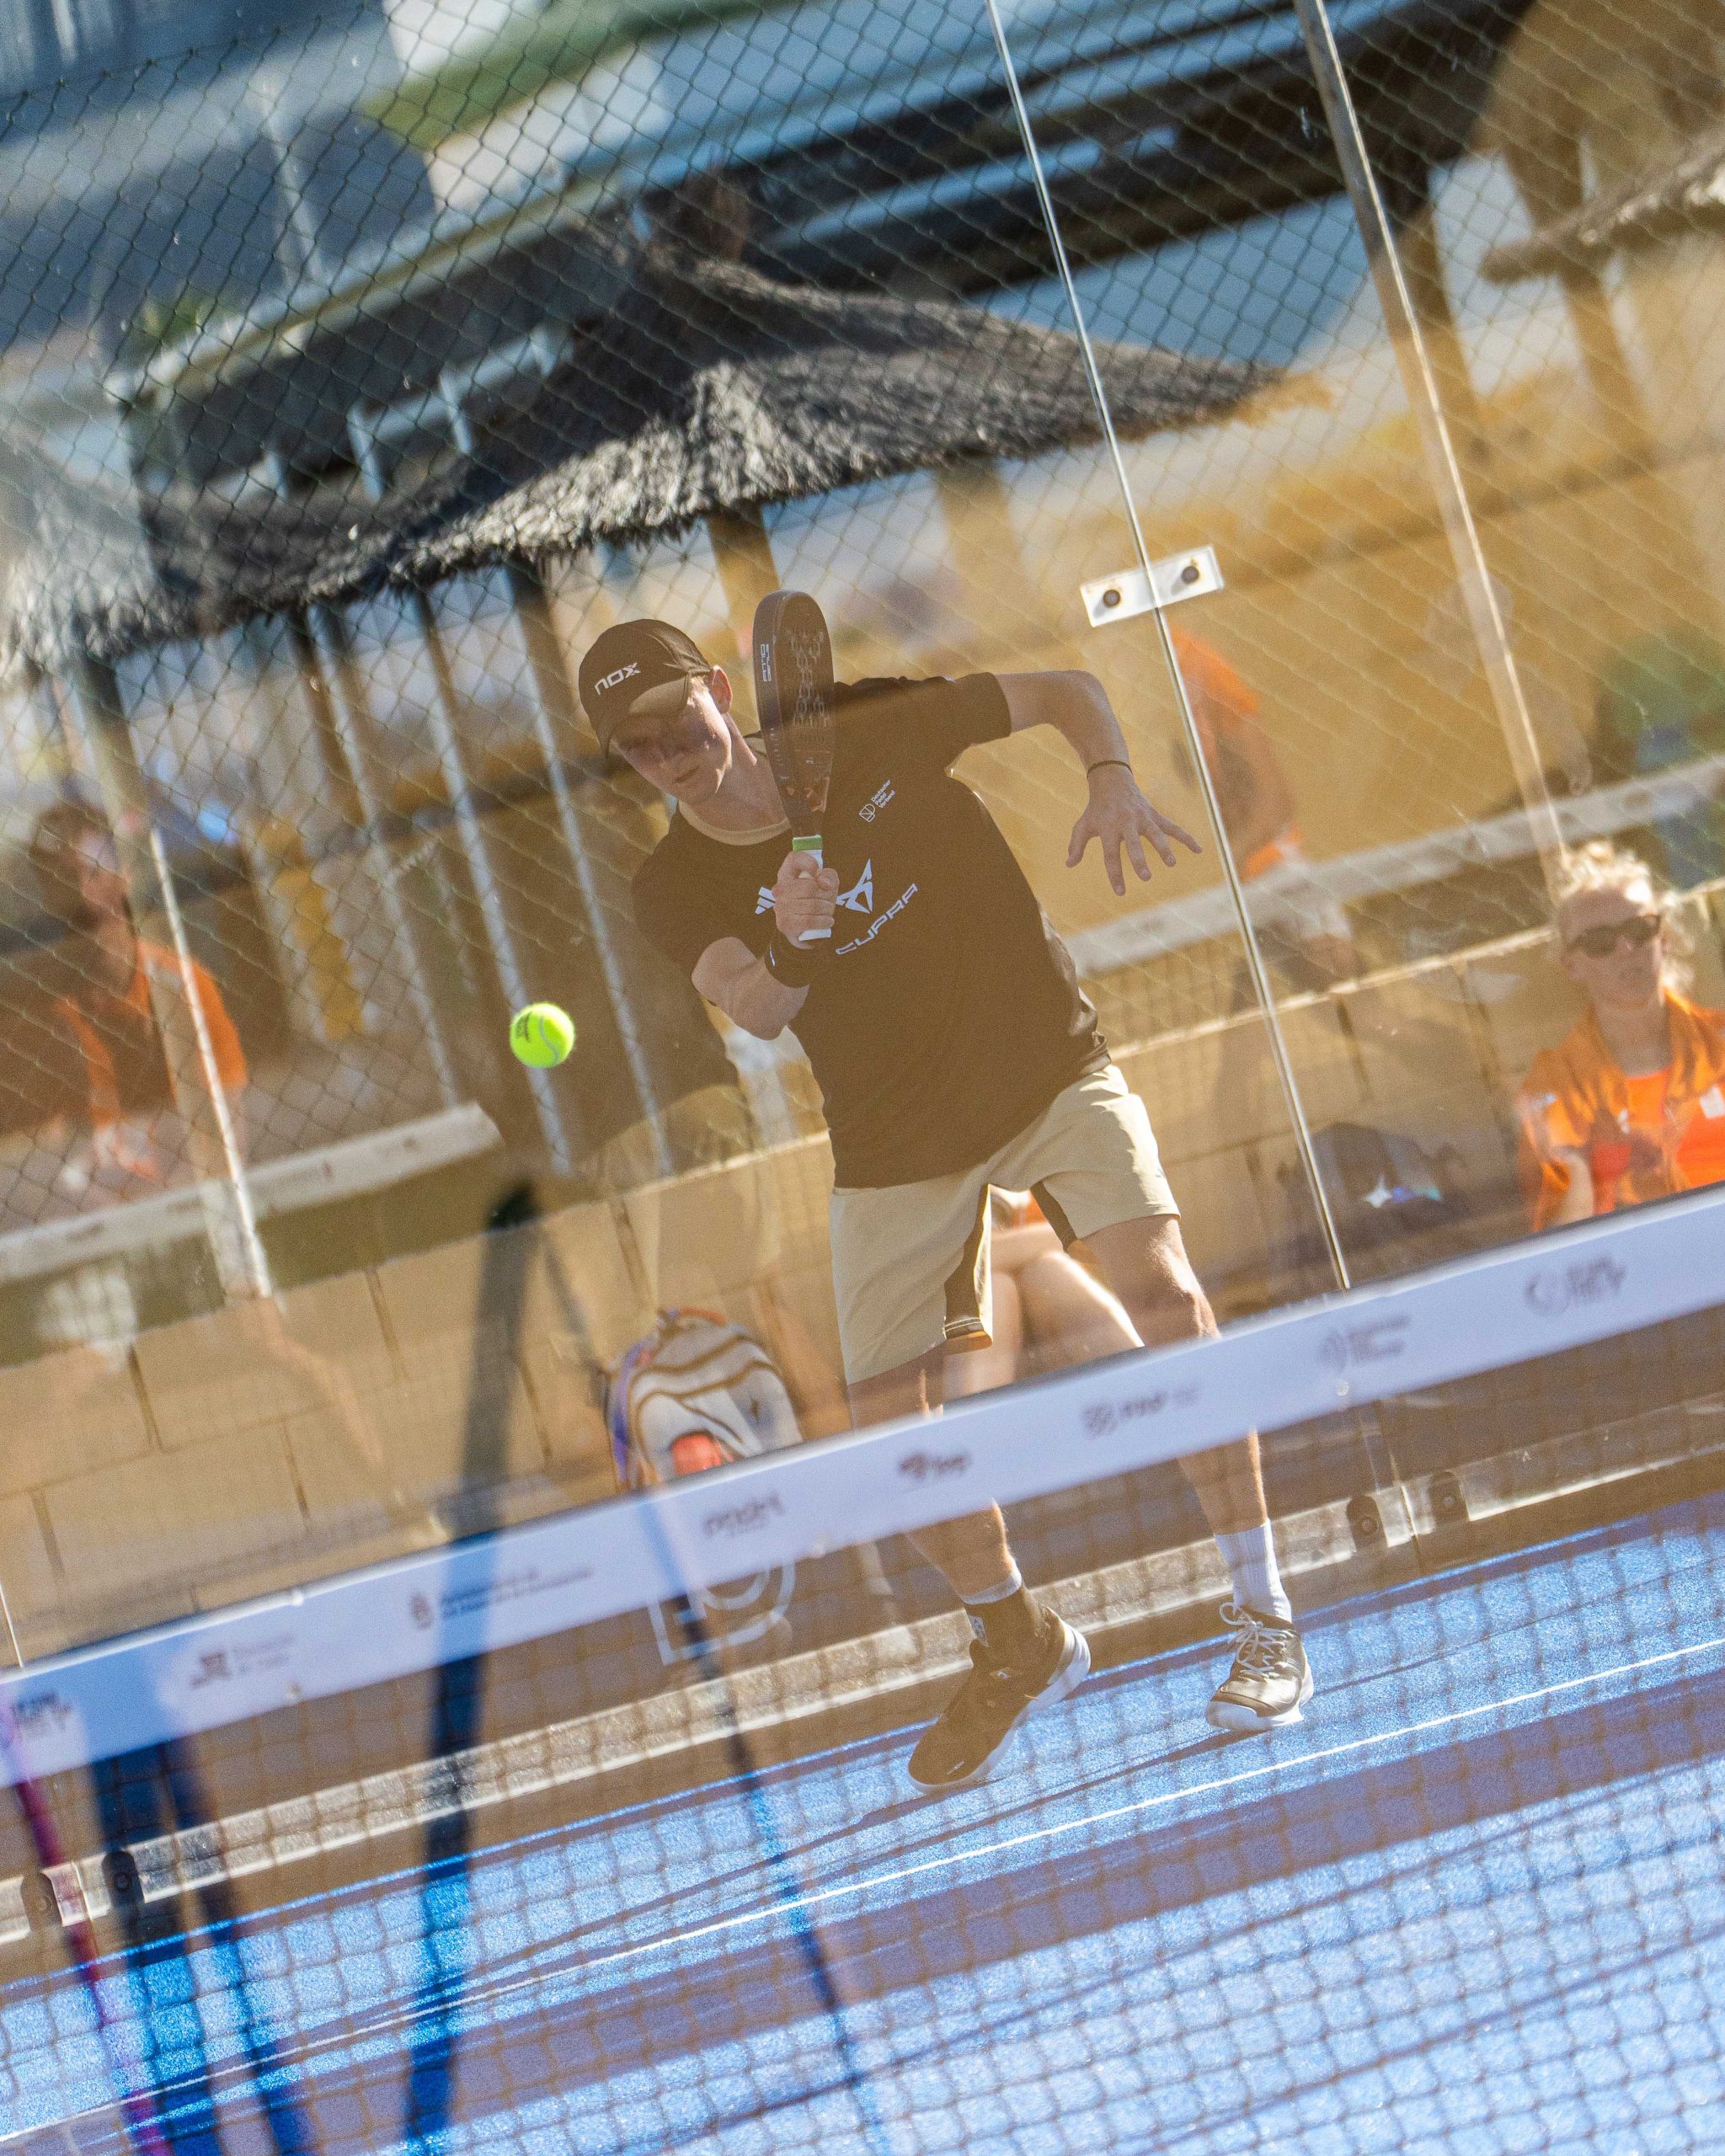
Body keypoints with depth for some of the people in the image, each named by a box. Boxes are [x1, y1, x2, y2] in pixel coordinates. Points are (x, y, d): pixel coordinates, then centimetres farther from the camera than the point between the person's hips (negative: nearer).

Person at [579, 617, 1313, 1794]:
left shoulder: (872, 731, -10)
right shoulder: (677, 889, -7)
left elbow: (1065, 691, 2)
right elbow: (758, 1011, -26)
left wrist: (1113, 780, -17)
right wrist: (791, 945, -47)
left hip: (1050, 1067, -2)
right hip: (897, 1144, 2)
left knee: (1164, 1294, -23)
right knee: (894, 1413, -1)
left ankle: (1265, 1620, -16)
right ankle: (1020, 1642, 28)